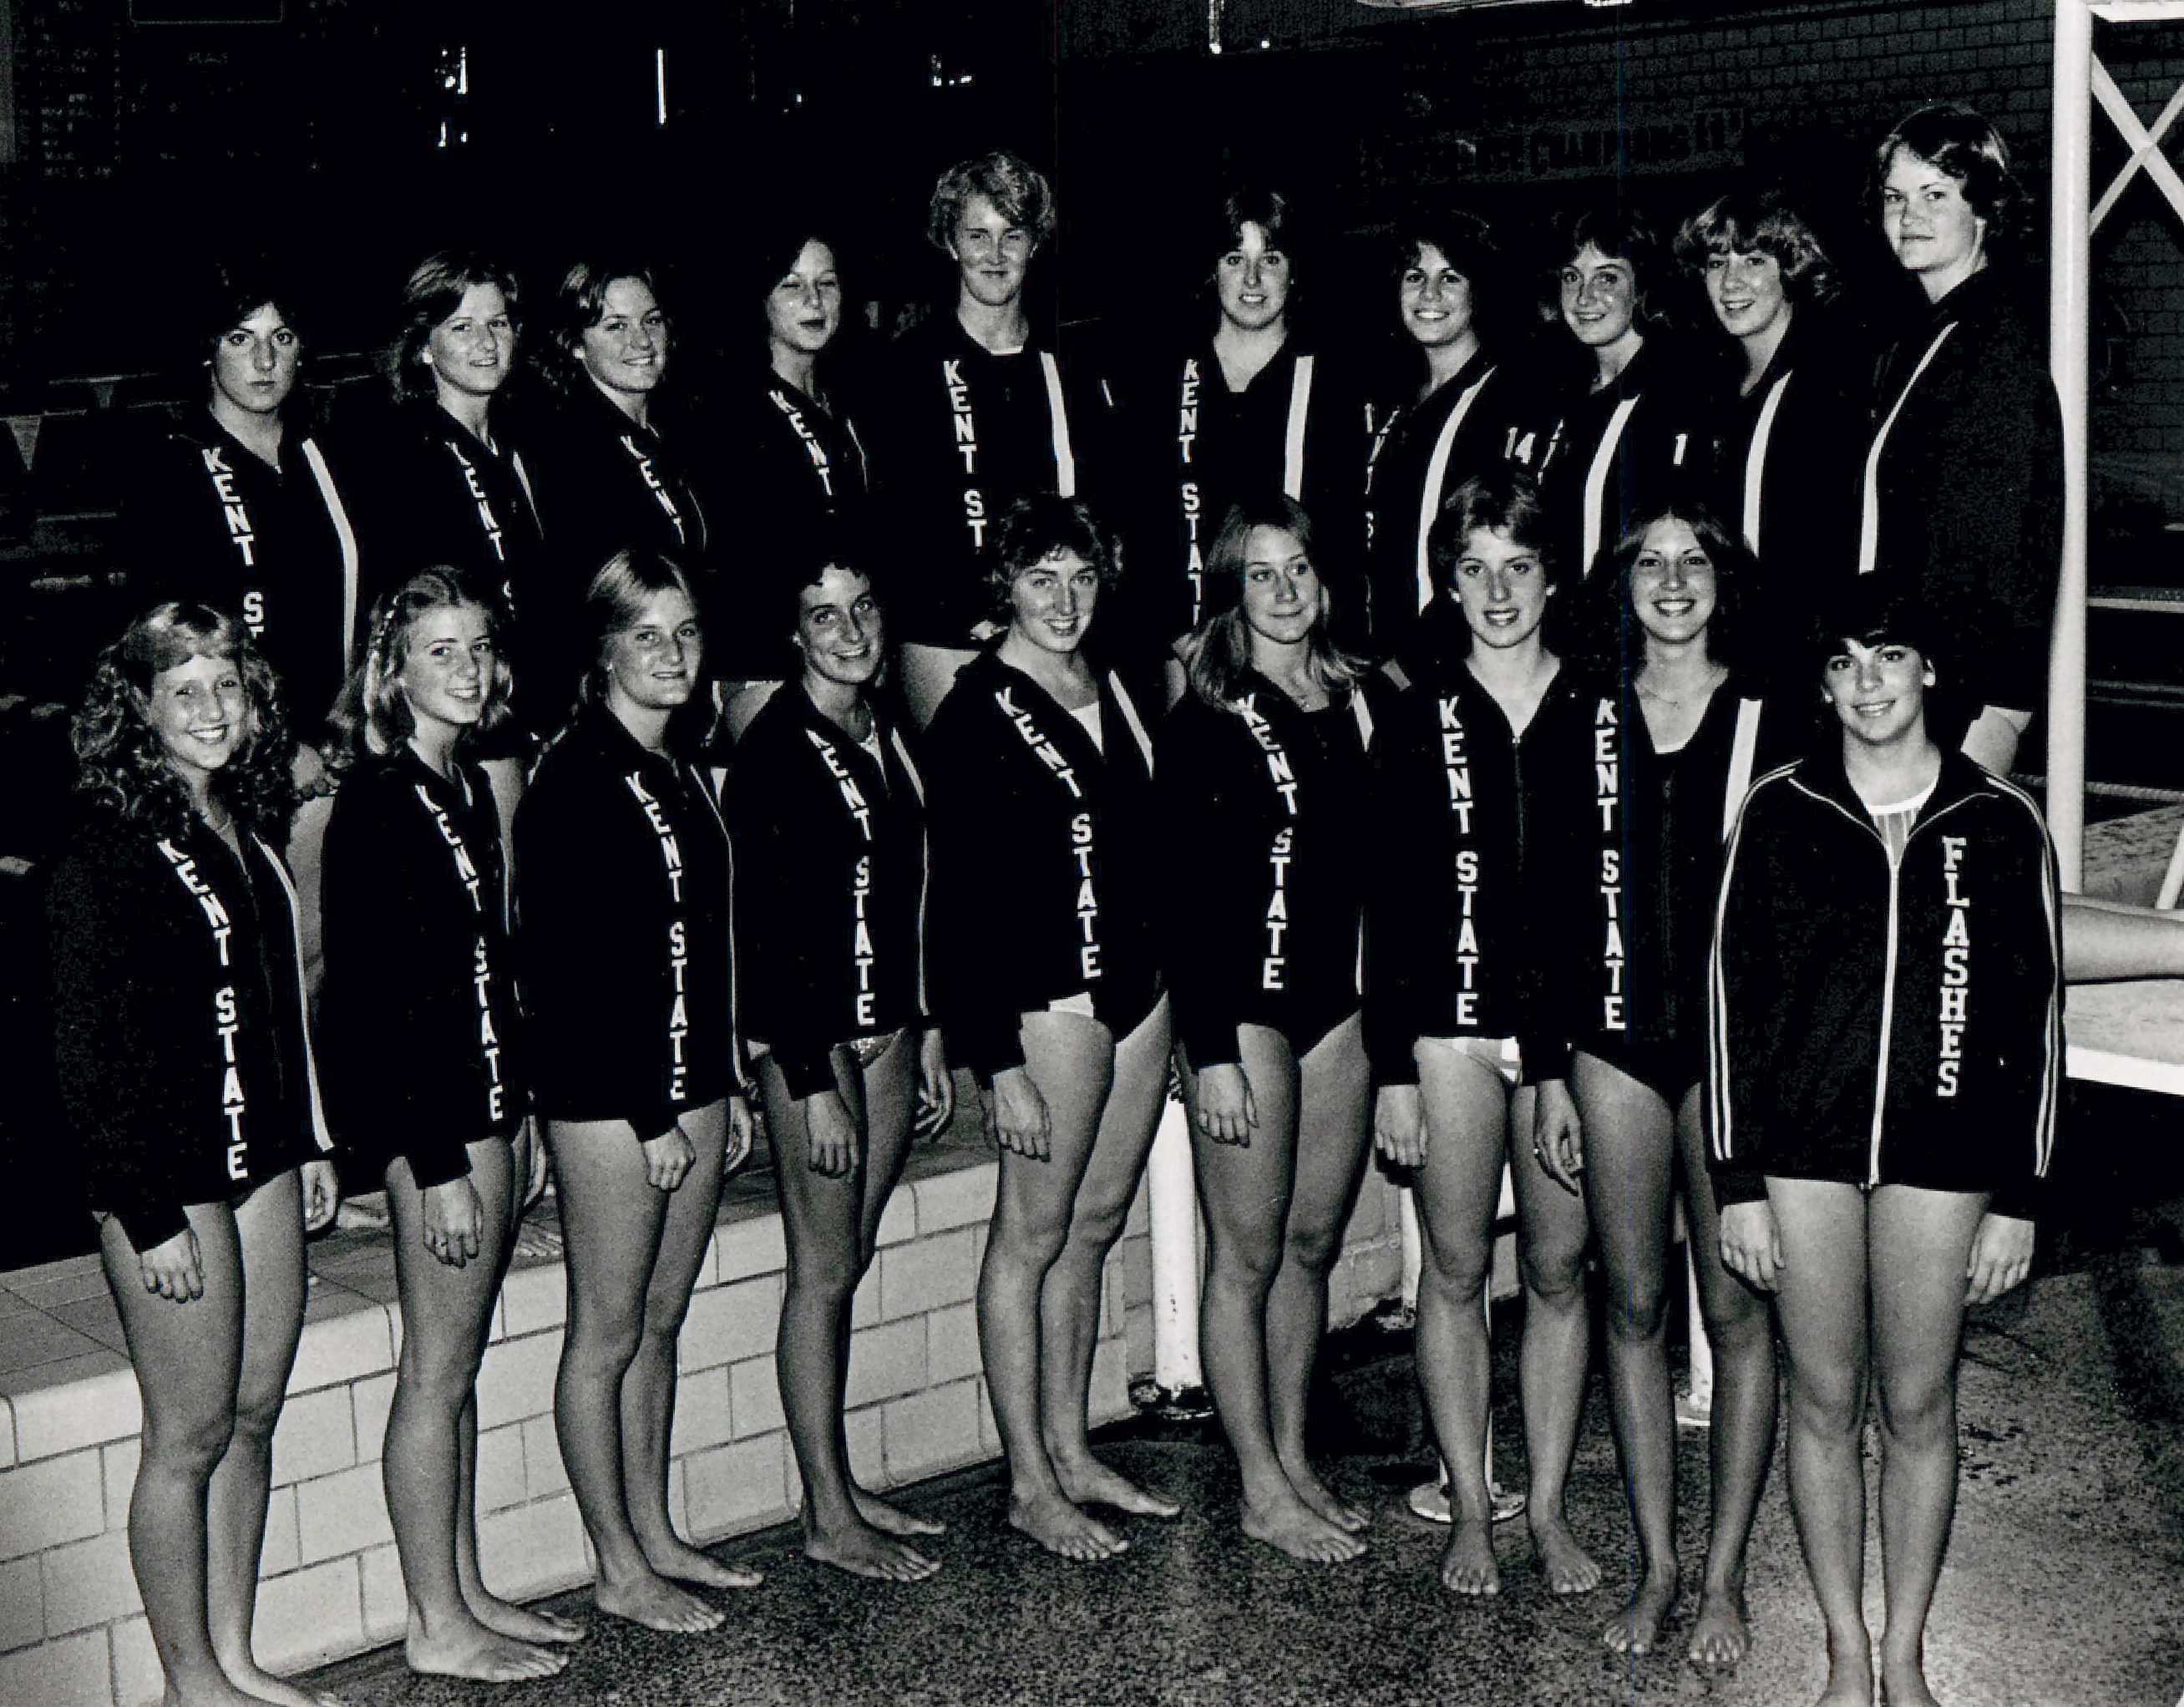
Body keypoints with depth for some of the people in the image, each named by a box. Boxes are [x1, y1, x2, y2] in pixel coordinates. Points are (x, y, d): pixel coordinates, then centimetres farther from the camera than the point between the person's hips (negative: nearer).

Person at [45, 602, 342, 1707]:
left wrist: (309, 1142, 17)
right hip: (166, 1174, -8)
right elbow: (90, 1055, -15)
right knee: (192, 1432, 1)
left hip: (260, 1157, 8)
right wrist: (150, 1218, -17)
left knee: (253, 1416, 12)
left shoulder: (247, 831, 10)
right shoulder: (104, 854, -13)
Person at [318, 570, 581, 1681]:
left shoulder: (465, 786, 10)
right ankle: (437, 1626, 11)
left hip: (481, 1098, 9)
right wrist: (437, 1166, -20)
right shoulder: (377, 801, -16)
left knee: (461, 1366, 15)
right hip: (419, 1111, -9)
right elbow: (374, 996, -19)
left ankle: (467, 1595, 25)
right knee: (438, 1373, 0)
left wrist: (514, 1116, 16)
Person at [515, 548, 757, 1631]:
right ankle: (620, 1570, 13)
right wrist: (649, 1116, -17)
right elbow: (572, 966, -18)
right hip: (607, 1096, -8)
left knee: (661, 1322, 16)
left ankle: (655, 1536, 27)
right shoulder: (575, 777, -14)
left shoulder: (680, 770, 13)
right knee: (609, 1330, 3)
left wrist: (730, 1085, 15)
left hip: (691, 1085, 8)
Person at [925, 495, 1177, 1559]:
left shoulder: (1115, 692, 11)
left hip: (1140, 985, 7)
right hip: (1047, 999, -7)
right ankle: (1029, 1483, 10)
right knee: (1033, 1234, 1)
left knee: (1096, 1224, 13)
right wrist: (999, 1063, -16)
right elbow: (962, 906, -13)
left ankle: (1070, 1450, 25)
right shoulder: (976, 715, -10)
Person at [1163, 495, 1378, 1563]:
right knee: (1248, 1255, 1)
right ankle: (1262, 1492, 11)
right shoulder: (1207, 721, -9)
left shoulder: (1353, 703, 9)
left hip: (1339, 996, 6)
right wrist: (1211, 1055, -16)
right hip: (1243, 1002, -6)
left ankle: (1295, 1461, 25)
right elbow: (1185, 894, -11)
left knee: (1315, 1243, 12)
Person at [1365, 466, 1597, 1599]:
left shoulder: (1600, 717, 2)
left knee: (1560, 1273, 7)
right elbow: (1390, 902, 0)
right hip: (1451, 1022, -1)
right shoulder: (1418, 720, 0)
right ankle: (1469, 1511, 19)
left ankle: (1548, 1507, 21)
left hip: (1570, 1025, 1)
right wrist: (1392, 1069, -4)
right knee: (1456, 1271, 6)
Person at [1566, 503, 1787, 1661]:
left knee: (1737, 1307, 2)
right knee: (1634, 1305, 8)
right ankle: (1655, 1566, 19)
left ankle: (1723, 1577, 14)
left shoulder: (1770, 723, -1)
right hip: (1614, 1036, 2)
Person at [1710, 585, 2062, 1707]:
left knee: (1920, 1407, 7)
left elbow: (2036, 1016, 5)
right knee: (1825, 1402, 7)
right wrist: (1738, 1182, -2)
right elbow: (1733, 993, 2)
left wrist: (2018, 1197, 2)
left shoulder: (2000, 823, 3)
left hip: (1942, 1151, 0)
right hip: (1804, 1145, 0)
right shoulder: (1779, 812, 2)